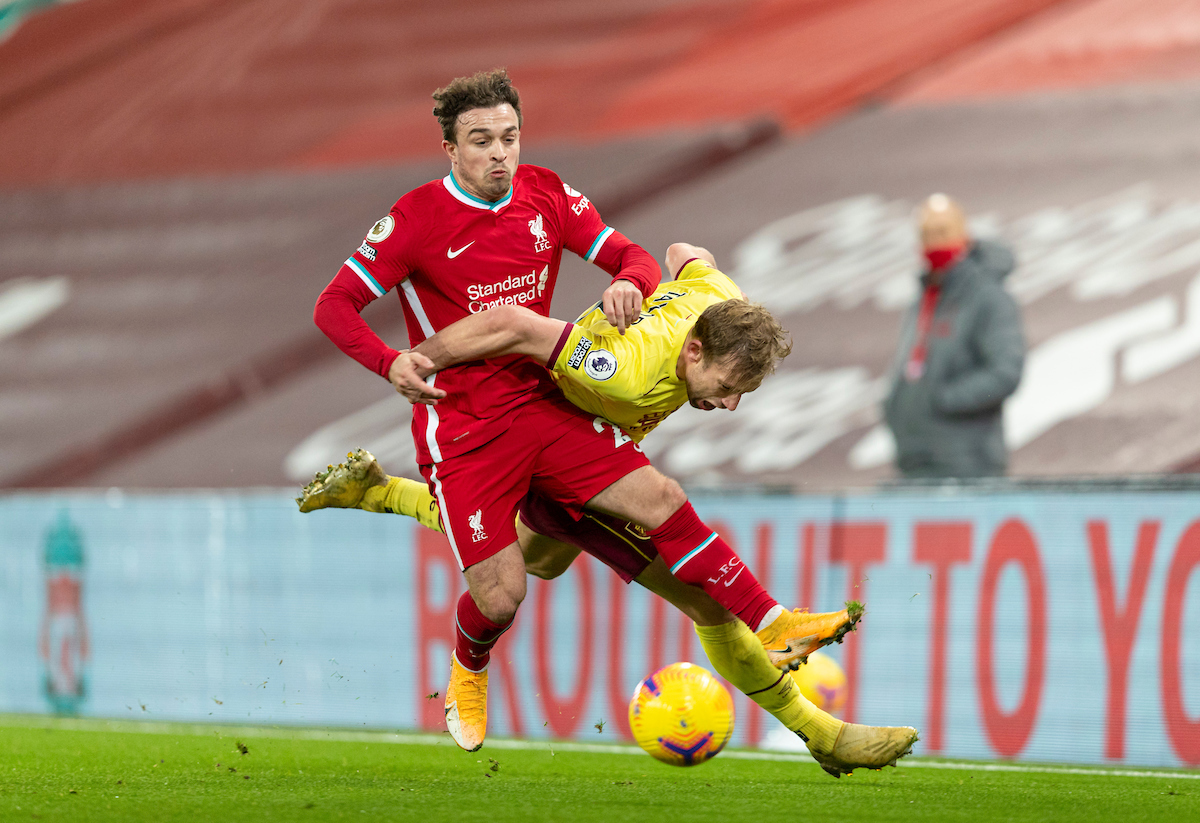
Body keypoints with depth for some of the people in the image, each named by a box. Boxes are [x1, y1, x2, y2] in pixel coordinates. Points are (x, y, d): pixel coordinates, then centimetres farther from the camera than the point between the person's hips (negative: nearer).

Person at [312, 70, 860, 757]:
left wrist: (627, 282, -19)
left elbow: (634, 257, 7)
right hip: (462, 429, -4)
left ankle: (771, 625, -4)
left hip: (543, 406, 4)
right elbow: (335, 306, -10)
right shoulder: (417, 219, -11)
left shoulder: (546, 196, 2)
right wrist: (390, 362, -30)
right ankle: (468, 674, 23)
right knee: (500, 595, -11)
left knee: (661, 499, -10)